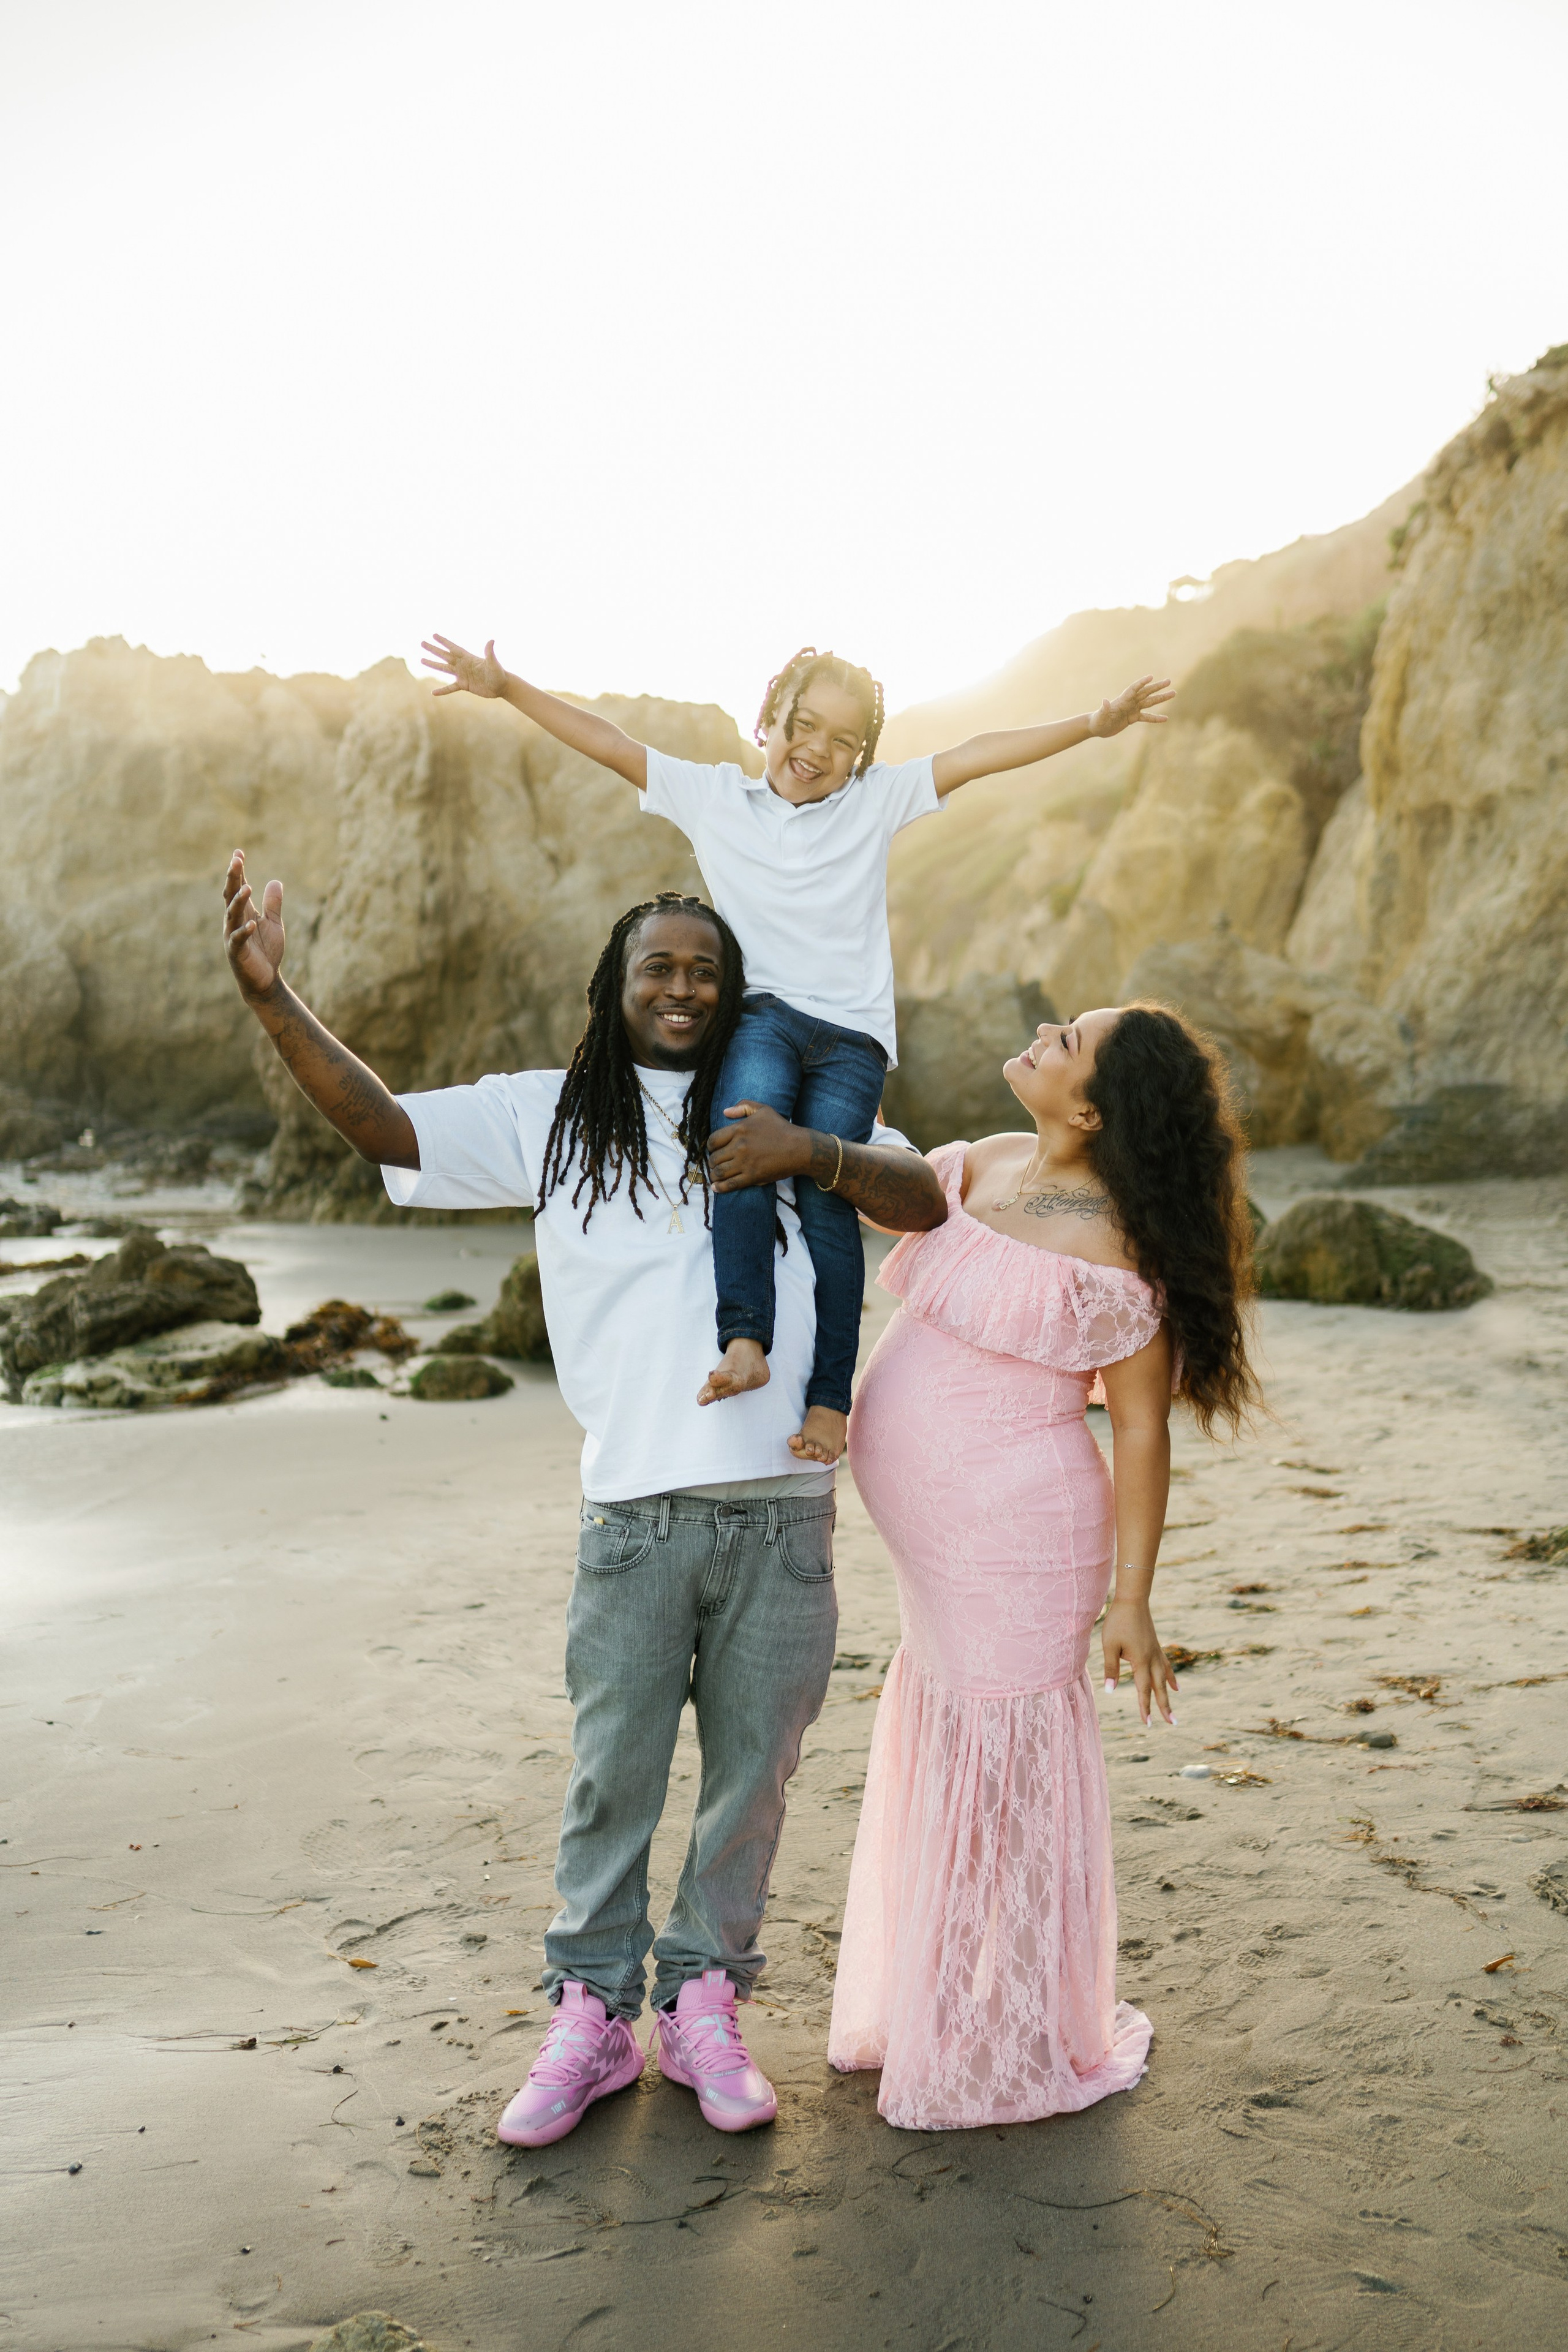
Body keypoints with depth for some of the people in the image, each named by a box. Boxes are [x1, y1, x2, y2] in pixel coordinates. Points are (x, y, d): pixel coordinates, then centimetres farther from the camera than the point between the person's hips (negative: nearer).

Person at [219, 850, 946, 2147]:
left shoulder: (782, 1106, 10)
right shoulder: (551, 1116, 8)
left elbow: (928, 1203, 6)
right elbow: (386, 1126, -1)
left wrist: (813, 1153, -12)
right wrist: (275, 1000, -13)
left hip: (781, 1513, 1)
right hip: (636, 1517, -1)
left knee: (750, 1772, 11)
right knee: (612, 1774, 7)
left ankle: (704, 2008, 30)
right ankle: (591, 2018, 26)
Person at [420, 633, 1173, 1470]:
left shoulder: (879, 800, 15)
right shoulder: (712, 795, 15)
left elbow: (978, 754, 9)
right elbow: (607, 742, 13)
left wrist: (1095, 722, 3)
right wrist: (505, 686, 9)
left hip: (852, 1033, 0)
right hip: (760, 1014, 0)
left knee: (825, 1196, -16)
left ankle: (831, 1396, -16)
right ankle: (744, 1342, -37)